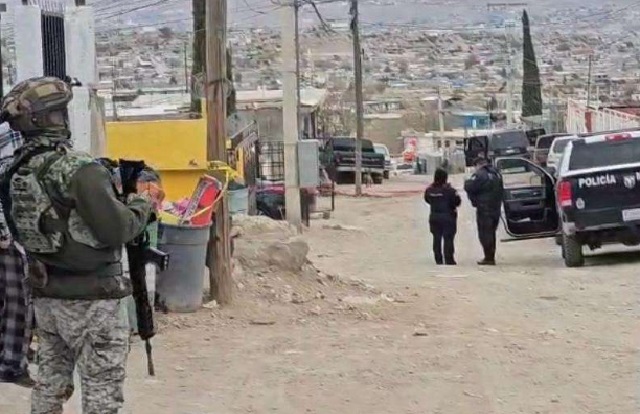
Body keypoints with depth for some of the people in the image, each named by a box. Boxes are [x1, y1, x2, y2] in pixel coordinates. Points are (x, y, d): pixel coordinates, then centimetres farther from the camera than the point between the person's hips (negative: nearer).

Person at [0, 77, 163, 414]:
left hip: (45, 296, 8)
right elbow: (115, 231, -20)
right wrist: (142, 203, -1)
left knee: (50, 384, 17)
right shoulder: (78, 169, -20)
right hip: (91, 300, -8)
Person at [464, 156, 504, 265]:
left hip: (484, 208, -8)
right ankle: (491, 257, 21)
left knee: (485, 233, -3)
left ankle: (489, 258, -6)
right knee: (491, 233, 16)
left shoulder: (480, 175, -16)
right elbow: (500, 190, 21)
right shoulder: (496, 173, 13)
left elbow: (469, 187, -19)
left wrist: (467, 182, 1)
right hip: (496, 208, 8)